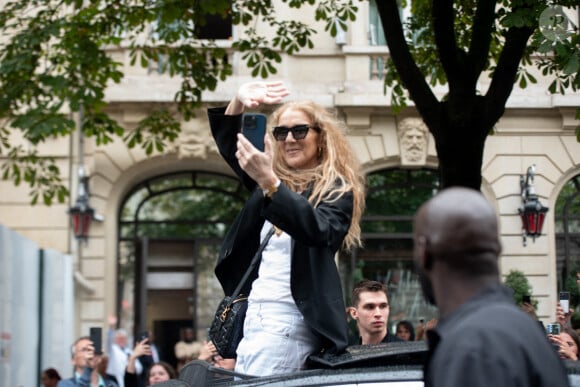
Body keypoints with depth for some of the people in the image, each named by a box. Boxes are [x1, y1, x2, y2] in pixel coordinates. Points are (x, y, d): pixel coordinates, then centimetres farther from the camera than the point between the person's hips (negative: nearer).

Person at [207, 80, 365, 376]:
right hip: (255, 314, 8)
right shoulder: (276, 177, 17)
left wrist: (268, 182, -35)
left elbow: (317, 230, -24)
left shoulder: (336, 190, -4)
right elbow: (229, 144, 25)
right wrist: (239, 102, 4)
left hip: (289, 320, -8)